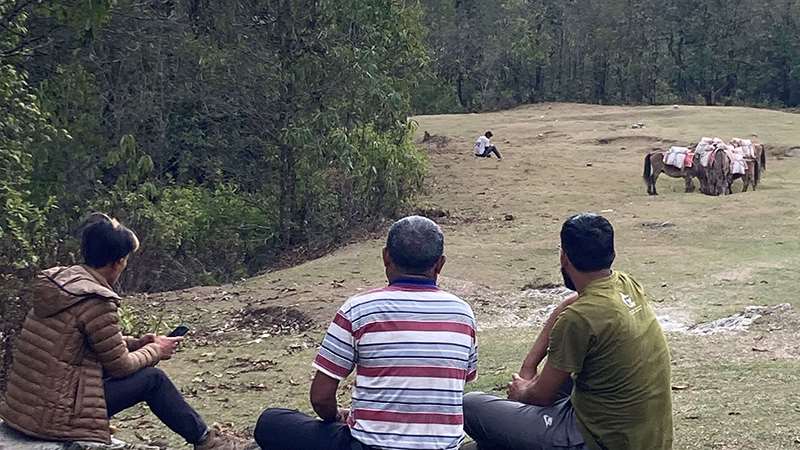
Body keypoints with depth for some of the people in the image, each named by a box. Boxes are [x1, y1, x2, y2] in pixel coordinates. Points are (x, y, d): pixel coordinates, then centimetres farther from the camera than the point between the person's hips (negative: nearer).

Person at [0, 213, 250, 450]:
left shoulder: (59, 280, 7)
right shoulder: (96, 302, -19)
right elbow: (120, 365, -9)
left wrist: (137, 343, 16)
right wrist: (155, 351, 9)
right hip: (56, 418, -8)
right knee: (153, 378, 5)